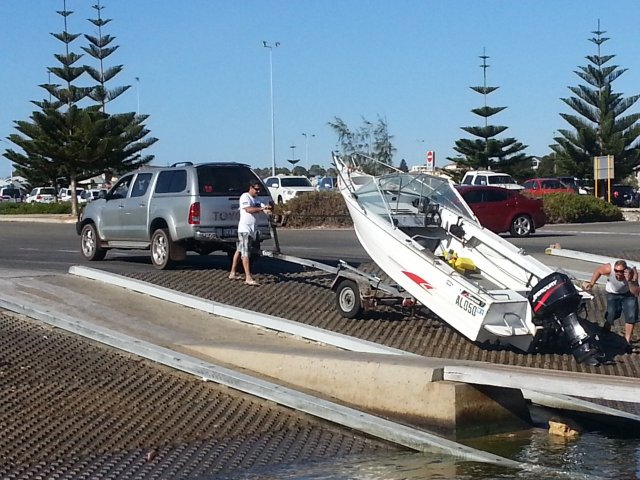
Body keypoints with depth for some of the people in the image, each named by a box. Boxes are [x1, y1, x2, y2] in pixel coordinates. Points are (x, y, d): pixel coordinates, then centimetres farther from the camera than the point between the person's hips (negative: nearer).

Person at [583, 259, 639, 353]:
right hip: (613, 294, -1)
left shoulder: (632, 273, -34)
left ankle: (627, 343, 1)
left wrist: (629, 281, -50)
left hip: (628, 294, 1)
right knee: (611, 315, -17)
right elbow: (598, 270, -9)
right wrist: (591, 284, -15)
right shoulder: (609, 269, -34)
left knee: (631, 316, -12)